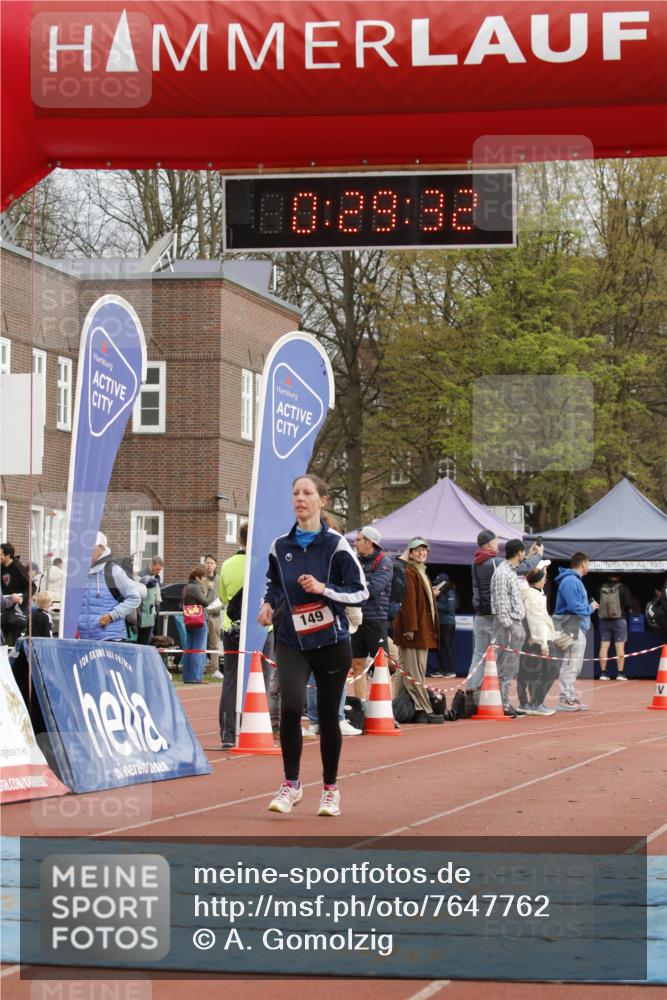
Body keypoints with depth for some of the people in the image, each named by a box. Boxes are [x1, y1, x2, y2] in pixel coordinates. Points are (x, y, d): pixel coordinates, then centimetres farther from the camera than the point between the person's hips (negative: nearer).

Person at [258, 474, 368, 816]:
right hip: (291, 642, 2)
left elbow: (360, 592, -5)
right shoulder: (280, 547, 5)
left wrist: (324, 589, -19)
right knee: (290, 706, -19)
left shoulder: (336, 545, -5)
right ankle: (291, 784, -4)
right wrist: (268, 604, 0)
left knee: (328, 716, 5)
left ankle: (331, 789, 23)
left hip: (331, 643, -1)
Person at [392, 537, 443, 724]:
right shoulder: (409, 574, -10)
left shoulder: (422, 574, 20)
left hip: (423, 630, 10)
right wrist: (410, 628, -23)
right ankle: (424, 710, -8)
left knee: (403, 671, 11)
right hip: (412, 630, -10)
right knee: (414, 672, -7)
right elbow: (408, 602, -17)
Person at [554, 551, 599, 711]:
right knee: (570, 665, -10)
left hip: (579, 629, 11)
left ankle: (570, 697, 22)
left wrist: (590, 606, 7)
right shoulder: (570, 581, -15)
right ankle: (565, 700, -9)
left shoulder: (575, 580, 19)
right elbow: (575, 607, -22)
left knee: (575, 667, 16)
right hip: (572, 629, -11)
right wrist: (590, 608, -8)